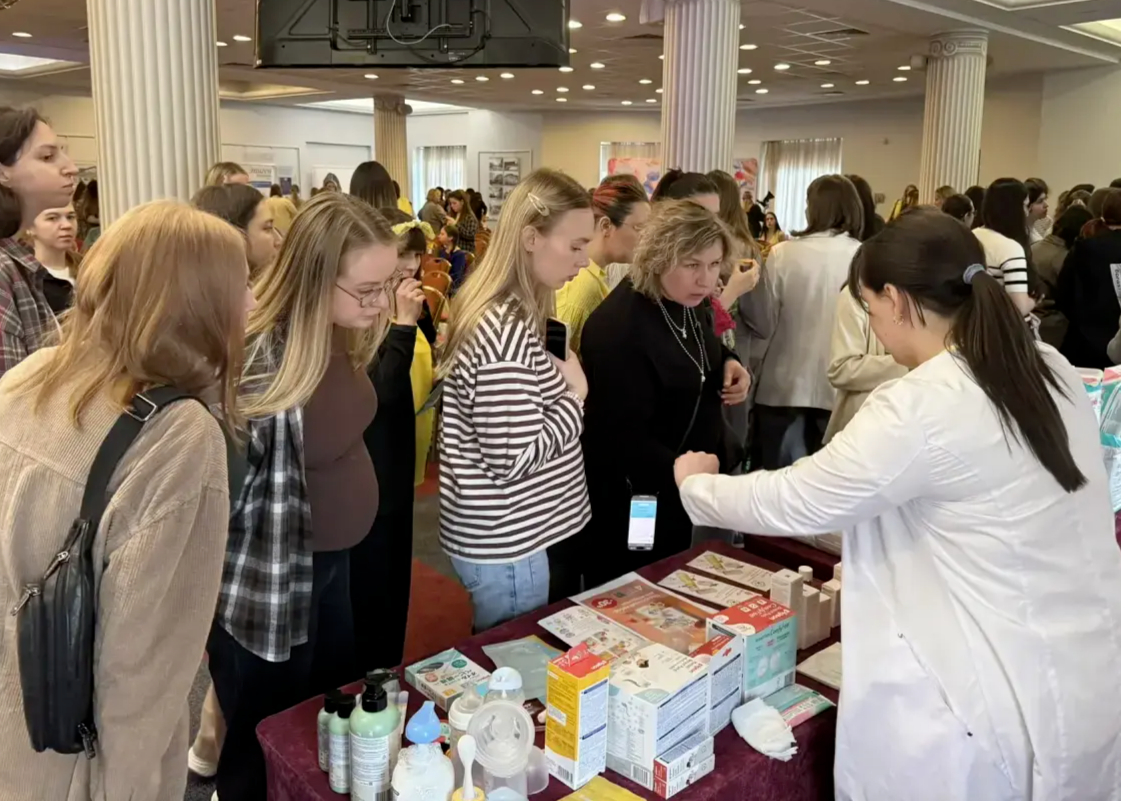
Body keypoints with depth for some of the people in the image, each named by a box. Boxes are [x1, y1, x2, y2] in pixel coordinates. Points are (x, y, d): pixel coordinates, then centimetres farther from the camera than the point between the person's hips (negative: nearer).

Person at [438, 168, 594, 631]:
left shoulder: (501, 313, 6)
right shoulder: (507, 331, -26)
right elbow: (513, 460, -27)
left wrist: (561, 384, 3)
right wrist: (576, 392, -16)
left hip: (506, 534, 10)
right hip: (506, 545, -10)